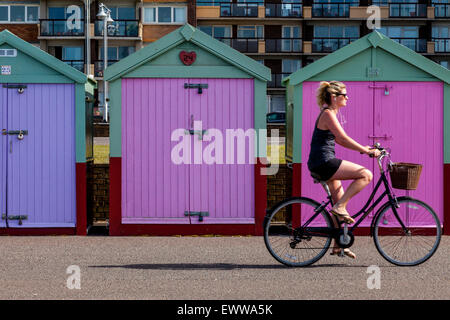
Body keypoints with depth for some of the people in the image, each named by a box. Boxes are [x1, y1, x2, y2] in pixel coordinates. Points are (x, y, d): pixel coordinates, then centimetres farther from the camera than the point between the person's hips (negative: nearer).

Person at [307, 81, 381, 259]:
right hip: (323, 162, -10)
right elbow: (344, 139, -19)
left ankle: (338, 245, 19)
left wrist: (362, 148, 17)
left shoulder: (330, 113, 17)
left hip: (323, 164, 10)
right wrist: (367, 151, -16)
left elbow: (339, 140, 22)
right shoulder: (328, 114, -13)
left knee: (340, 202, 14)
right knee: (366, 175, -14)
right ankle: (339, 207, -10)